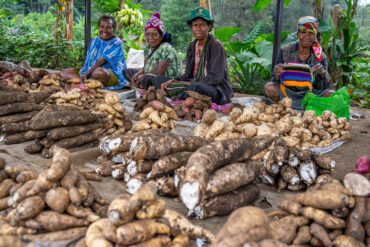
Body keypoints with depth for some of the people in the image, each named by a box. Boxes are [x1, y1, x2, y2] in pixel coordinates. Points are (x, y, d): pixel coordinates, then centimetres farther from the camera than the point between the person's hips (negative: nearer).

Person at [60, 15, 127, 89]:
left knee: (100, 72, -43)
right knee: (64, 73, 0)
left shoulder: (116, 43, -11)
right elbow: (88, 59, 7)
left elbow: (102, 61, -19)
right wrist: (85, 71, -13)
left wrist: (87, 73, -24)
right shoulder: (95, 40, 12)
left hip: (112, 75, -8)